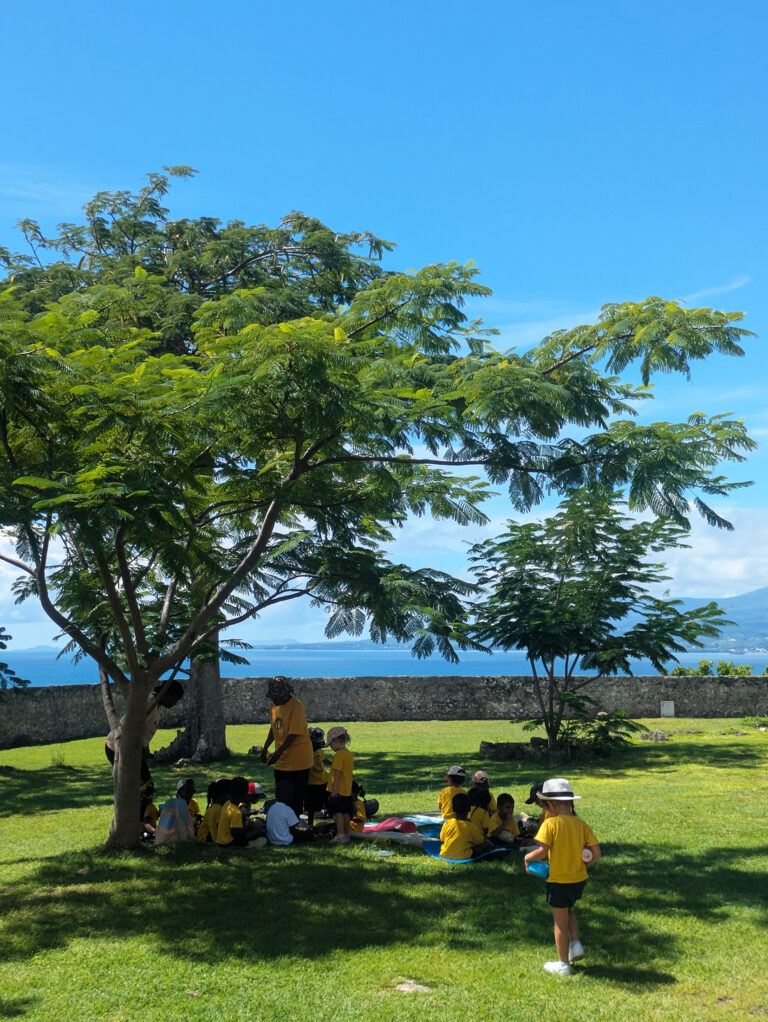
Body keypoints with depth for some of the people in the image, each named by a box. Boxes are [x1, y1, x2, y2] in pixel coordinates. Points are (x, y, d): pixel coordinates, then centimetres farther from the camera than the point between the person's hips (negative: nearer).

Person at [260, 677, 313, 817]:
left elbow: (293, 734, -22)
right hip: (281, 760, 8)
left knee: (295, 796, -1)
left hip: (297, 758, -8)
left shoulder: (296, 707, -19)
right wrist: (265, 749, 15)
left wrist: (278, 753, -23)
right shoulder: (274, 705, 5)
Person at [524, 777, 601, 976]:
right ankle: (576, 945, 17)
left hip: (559, 881, -5)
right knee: (568, 911, 31)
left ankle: (563, 964, 20)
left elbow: (541, 852, -25)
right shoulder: (581, 824, -1)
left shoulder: (550, 824, -16)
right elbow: (596, 852, -2)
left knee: (560, 921, 10)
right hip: (579, 879, 6)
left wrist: (528, 857, -6)